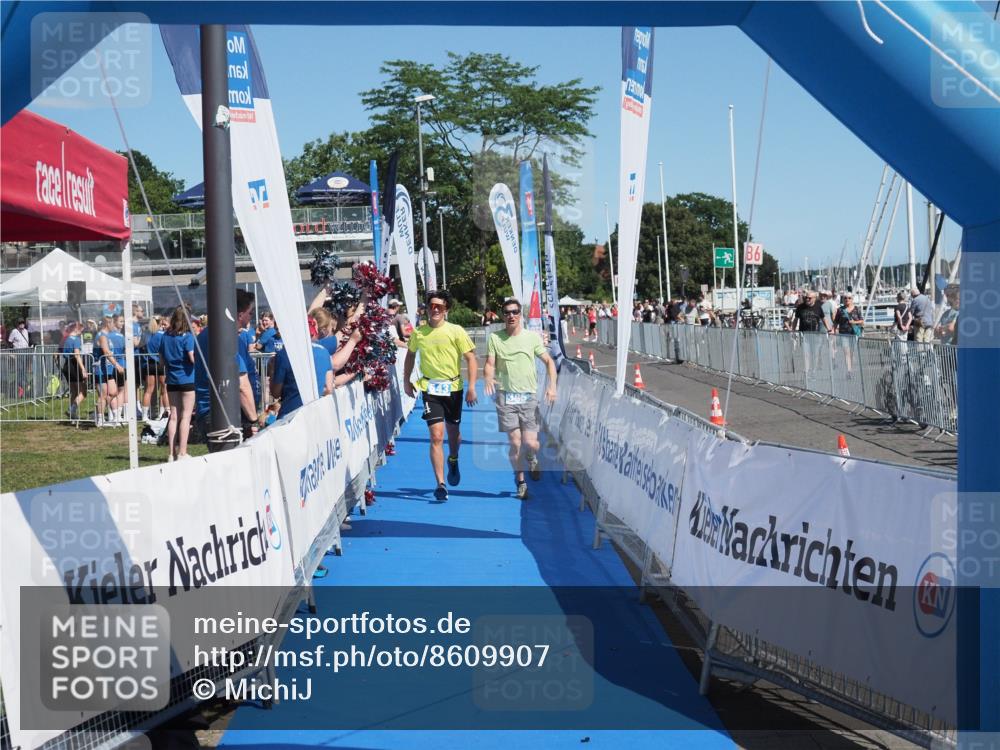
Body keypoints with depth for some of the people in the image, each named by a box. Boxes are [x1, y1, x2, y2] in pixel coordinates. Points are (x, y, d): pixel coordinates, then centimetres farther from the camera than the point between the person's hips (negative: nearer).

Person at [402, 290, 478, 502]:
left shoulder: (456, 331, -6)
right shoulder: (418, 333, 0)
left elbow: (470, 358, -5)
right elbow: (411, 355, 19)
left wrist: (471, 387, -13)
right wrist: (406, 381, 16)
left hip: (453, 387, 0)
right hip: (430, 389, 0)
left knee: (453, 431, 16)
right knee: (436, 437, -10)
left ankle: (453, 461, 50)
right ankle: (440, 485, -10)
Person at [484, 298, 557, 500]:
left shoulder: (532, 337, 5)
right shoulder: (495, 338, 4)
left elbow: (549, 361, 9)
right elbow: (489, 365, 1)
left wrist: (552, 385, -5)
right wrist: (488, 378, -22)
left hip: (529, 396, 0)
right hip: (505, 396, 0)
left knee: (531, 443, -7)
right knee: (514, 442, -2)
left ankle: (532, 459, 29)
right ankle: (520, 482, 15)